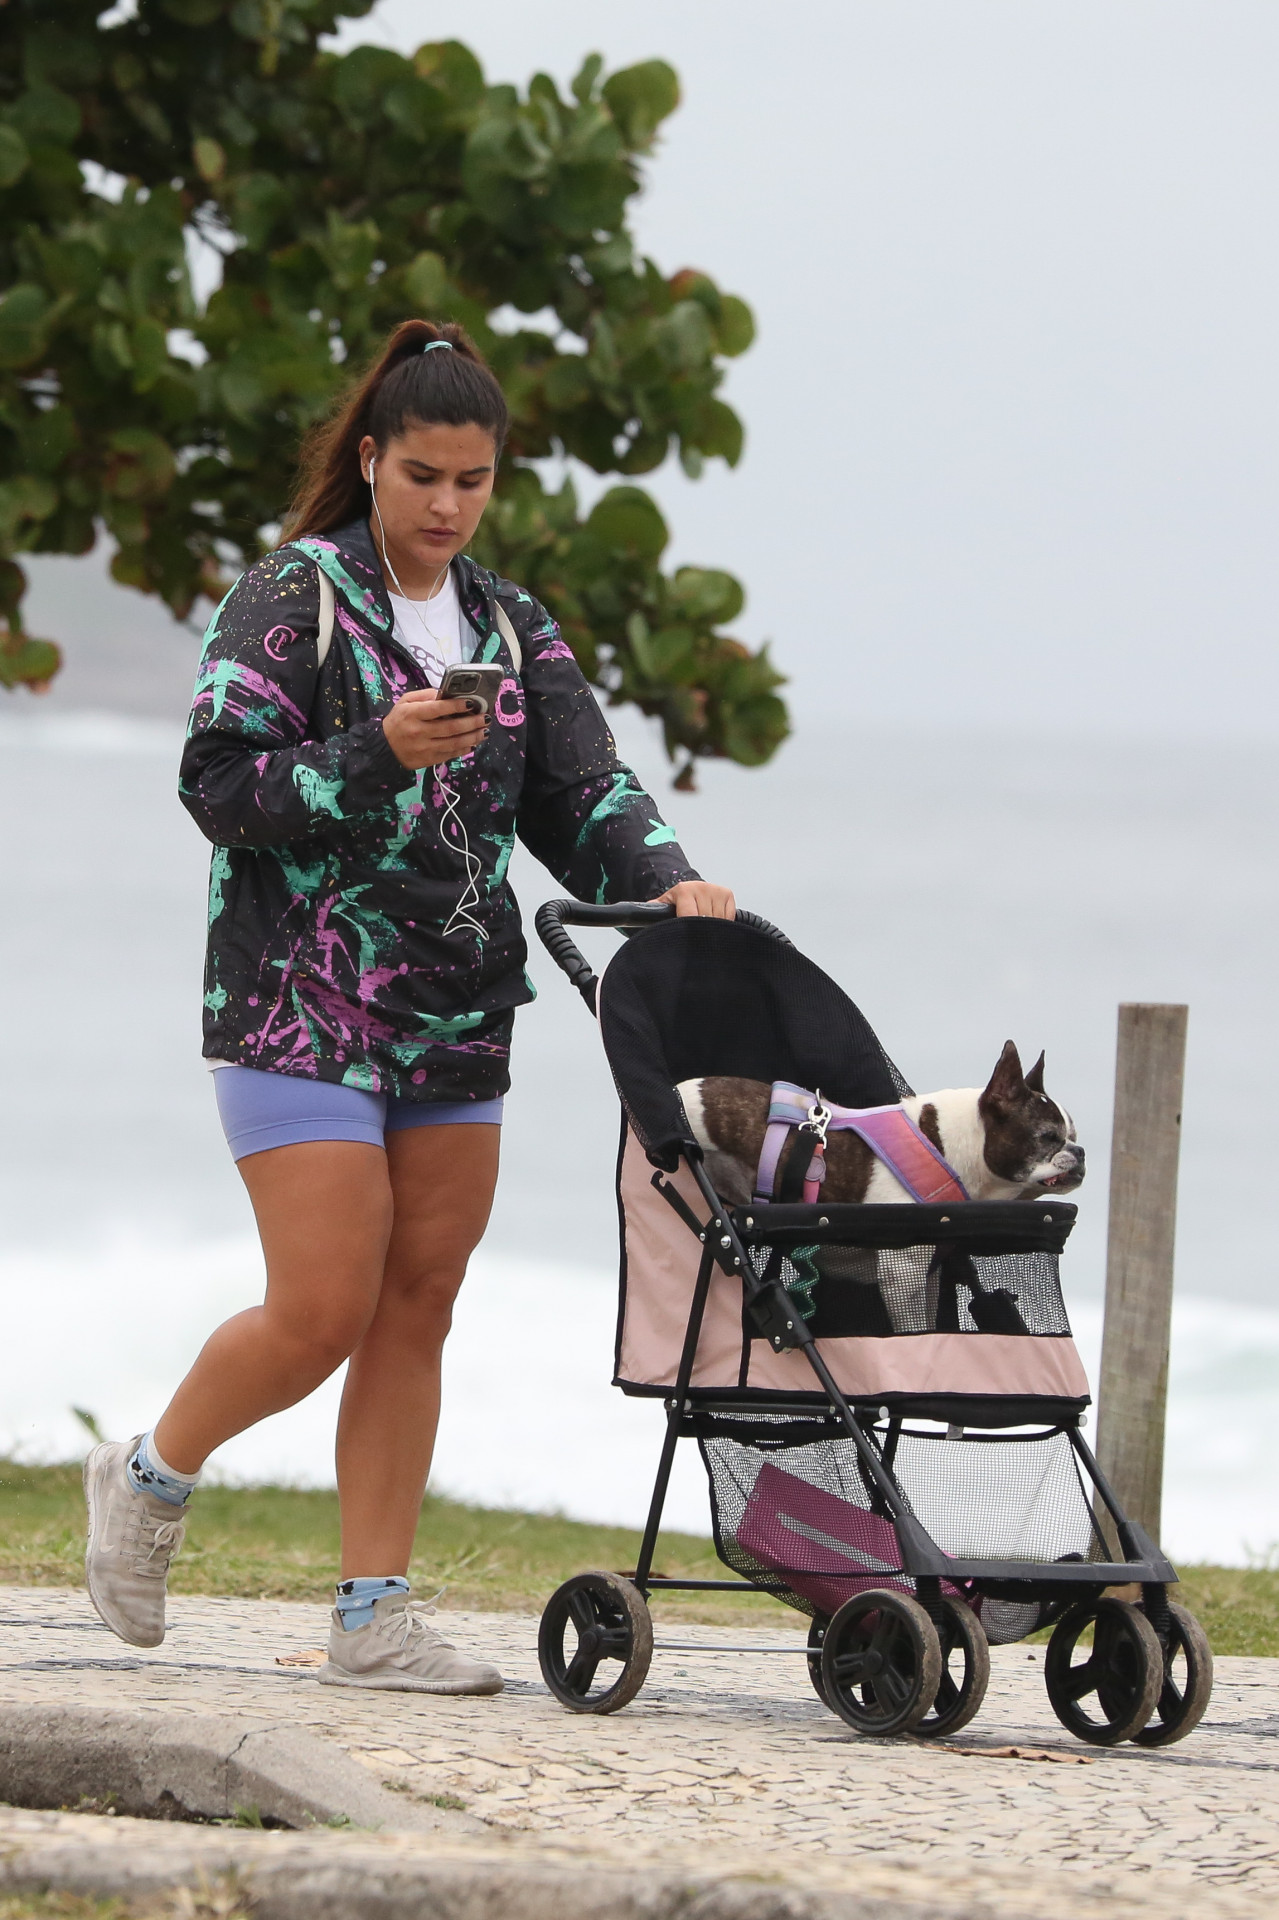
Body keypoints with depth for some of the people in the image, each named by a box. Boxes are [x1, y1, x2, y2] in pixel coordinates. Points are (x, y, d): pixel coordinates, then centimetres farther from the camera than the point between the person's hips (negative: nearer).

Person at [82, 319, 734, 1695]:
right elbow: (223, 784, -11)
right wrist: (380, 753, -23)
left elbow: (581, 792, 5)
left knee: (417, 1309, 3)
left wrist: (664, 880, -14)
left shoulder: (510, 629, 13)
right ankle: (149, 1477, 16)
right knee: (324, 1311, -10)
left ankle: (375, 1618, 7)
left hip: (456, 1018, 6)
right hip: (300, 1005, -6)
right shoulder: (289, 601, -4)